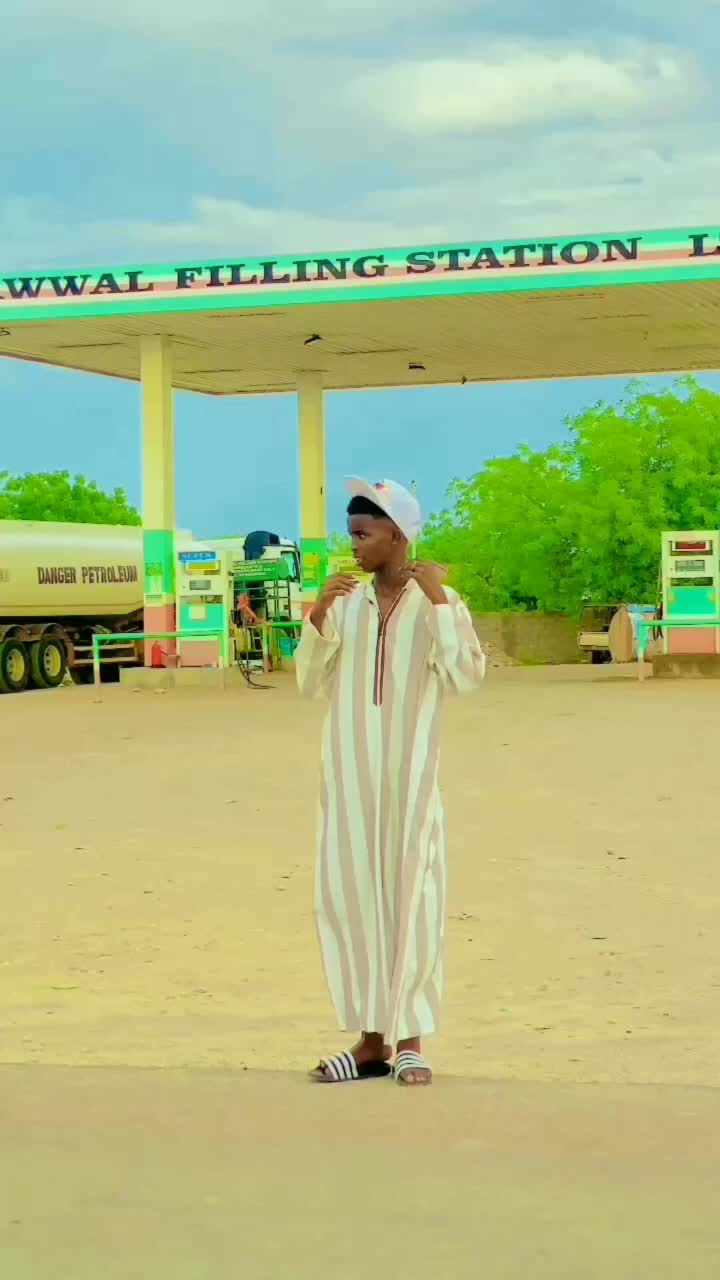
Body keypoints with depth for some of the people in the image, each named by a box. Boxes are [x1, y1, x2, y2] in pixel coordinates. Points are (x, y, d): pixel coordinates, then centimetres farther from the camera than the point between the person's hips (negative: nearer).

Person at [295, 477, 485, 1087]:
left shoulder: (439, 601, -1)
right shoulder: (345, 603, 10)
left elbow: (468, 675, -12)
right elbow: (312, 684, 10)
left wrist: (438, 600, -14)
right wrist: (317, 617, -3)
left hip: (409, 772, -4)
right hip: (348, 771, 4)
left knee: (411, 893, -2)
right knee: (350, 893, 3)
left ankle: (410, 1040, 4)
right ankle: (371, 1040, 11)